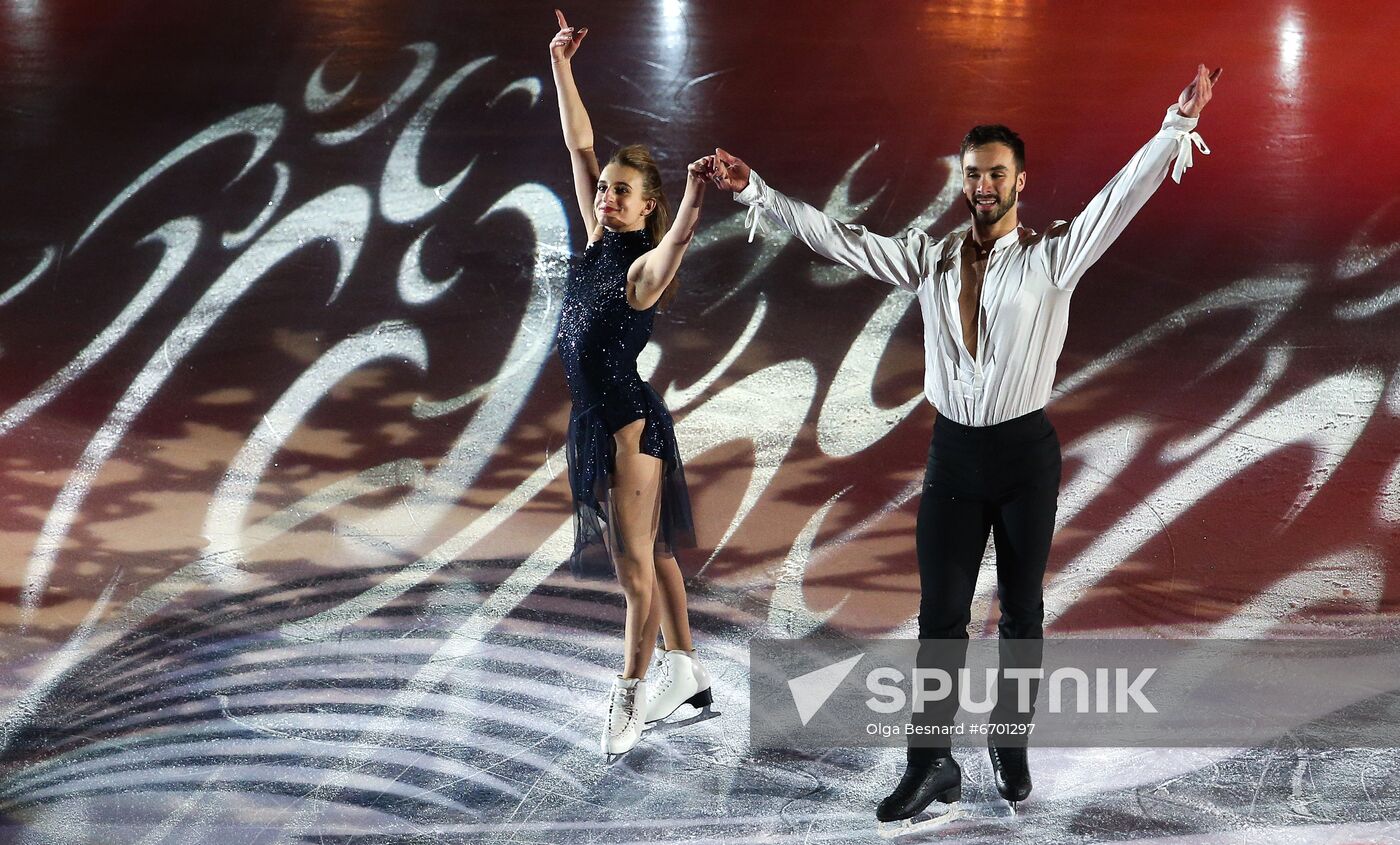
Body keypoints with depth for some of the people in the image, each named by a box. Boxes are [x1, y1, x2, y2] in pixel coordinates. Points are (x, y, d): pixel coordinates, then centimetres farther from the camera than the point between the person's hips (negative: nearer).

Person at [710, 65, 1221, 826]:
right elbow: (835, 236, 5)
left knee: (1021, 610, 9)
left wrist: (1178, 124, -24)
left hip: (1025, 449, -2)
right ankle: (931, 763, 7)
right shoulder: (928, 258, 5)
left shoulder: (1053, 255, -3)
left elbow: (1123, 195, -13)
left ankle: (1010, 743, 23)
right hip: (953, 450, 2)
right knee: (940, 612, 2)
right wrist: (754, 192, 1)